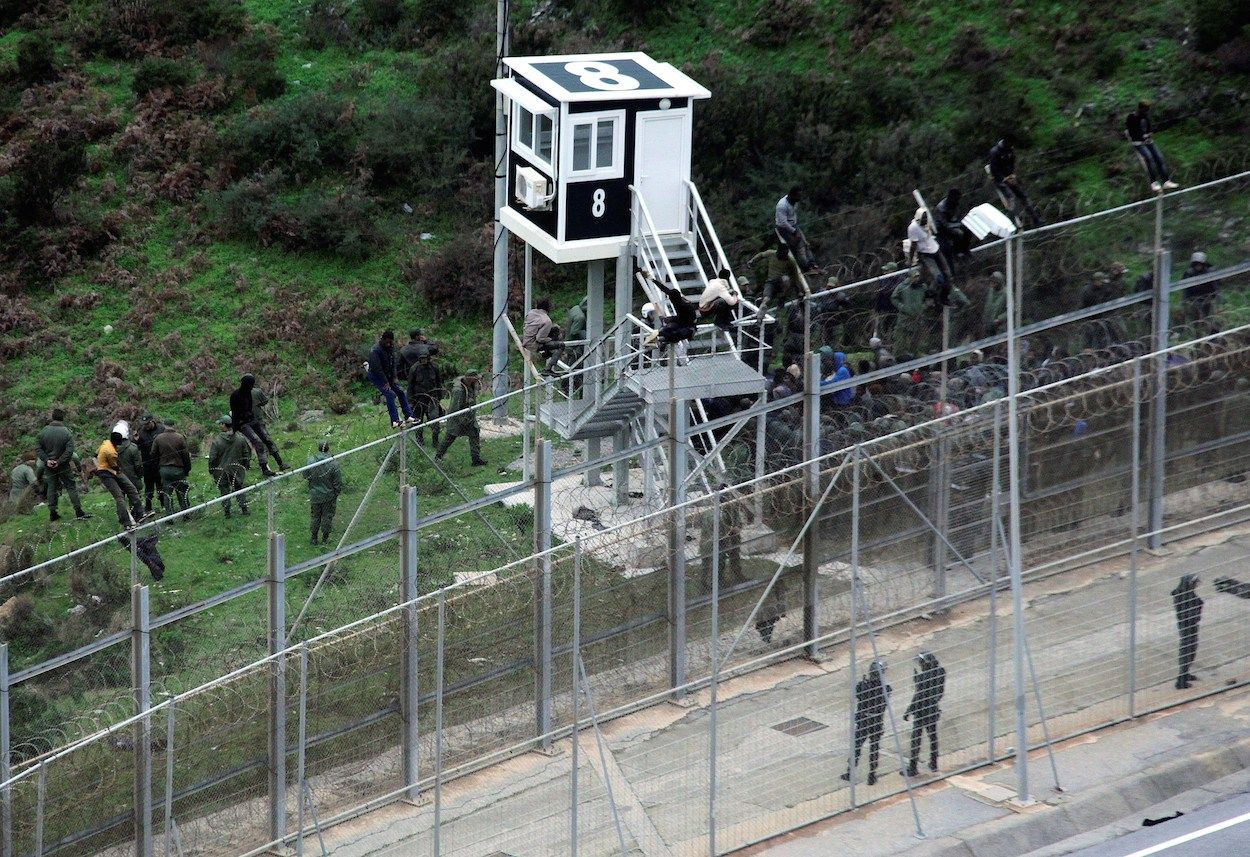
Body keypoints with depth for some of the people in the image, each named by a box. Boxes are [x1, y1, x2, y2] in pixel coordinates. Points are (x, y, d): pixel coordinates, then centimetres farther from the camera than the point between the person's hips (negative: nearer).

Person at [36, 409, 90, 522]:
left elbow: (37, 448, -5)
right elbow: (69, 451, -17)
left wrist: (46, 460, -8)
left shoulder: (44, 431, -4)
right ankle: (79, 512, 2)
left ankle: (52, 513, 12)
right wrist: (59, 461, -13)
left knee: (51, 488, 11)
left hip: (48, 466, 2)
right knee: (71, 487, 5)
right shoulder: (66, 432, -12)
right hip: (63, 466, -2)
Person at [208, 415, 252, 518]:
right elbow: (246, 454, 4)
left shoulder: (217, 441, -16)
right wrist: (246, 466, 17)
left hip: (222, 471, -3)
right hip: (237, 470, 3)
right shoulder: (241, 438, -5)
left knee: (224, 491, 9)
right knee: (240, 489, 17)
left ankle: (226, 511, 12)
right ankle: (244, 508, 19)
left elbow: (212, 458, -11)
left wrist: (211, 471, 2)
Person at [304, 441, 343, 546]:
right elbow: (338, 483, -13)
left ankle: (314, 538, 28)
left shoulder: (311, 461, -15)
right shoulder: (333, 464, -21)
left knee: (315, 516, 18)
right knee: (327, 516, 14)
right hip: (329, 496, -2)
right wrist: (337, 493, 4)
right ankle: (325, 539, 24)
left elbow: (305, 475, 0)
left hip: (314, 495, 2)